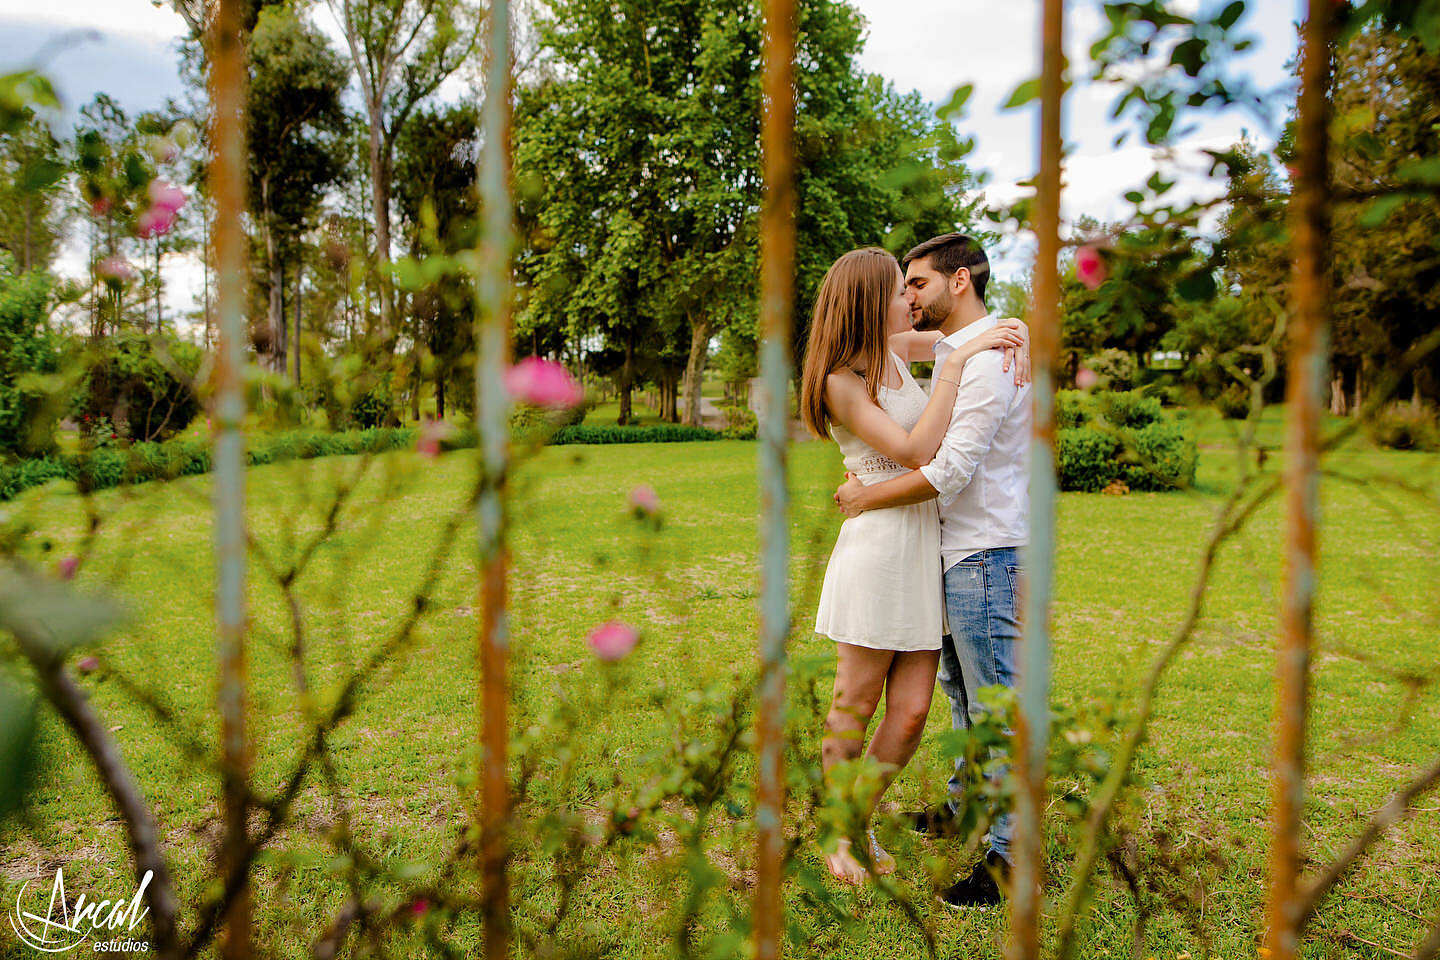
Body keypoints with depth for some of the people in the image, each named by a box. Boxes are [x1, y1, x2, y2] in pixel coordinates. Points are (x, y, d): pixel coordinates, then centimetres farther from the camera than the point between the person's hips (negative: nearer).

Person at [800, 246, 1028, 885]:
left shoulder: (895, 349, 11)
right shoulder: (840, 381, -10)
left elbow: (959, 334, 28)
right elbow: (915, 451, -19)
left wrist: (1006, 341, 5)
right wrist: (955, 363, -16)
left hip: (927, 547, 7)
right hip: (877, 545, -7)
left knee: (910, 712, 5)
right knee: (855, 705, 4)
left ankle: (861, 824, 25)